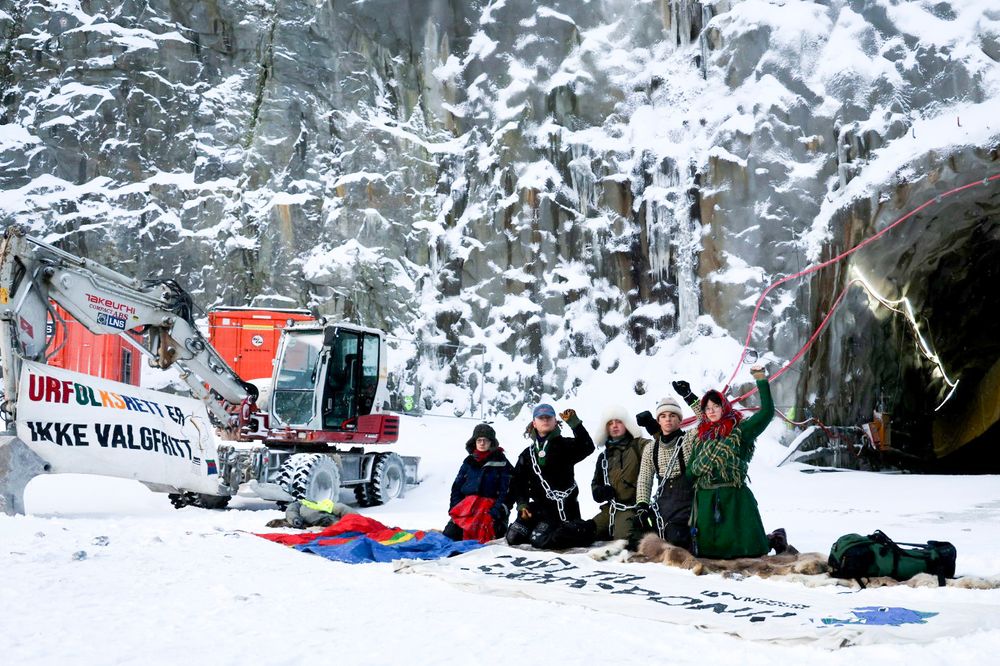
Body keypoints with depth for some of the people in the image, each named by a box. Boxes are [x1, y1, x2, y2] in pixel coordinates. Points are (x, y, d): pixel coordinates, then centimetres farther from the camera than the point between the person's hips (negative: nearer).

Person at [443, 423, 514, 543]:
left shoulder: (501, 463, 3)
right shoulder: (469, 461, 16)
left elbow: (505, 492, -2)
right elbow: (456, 488, 19)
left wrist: (494, 513, -13)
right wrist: (454, 509, 3)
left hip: (490, 509, -4)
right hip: (466, 509, 4)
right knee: (448, 536, -12)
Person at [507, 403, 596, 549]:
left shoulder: (565, 445, 3)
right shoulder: (527, 454, 16)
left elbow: (588, 447, -17)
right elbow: (517, 481, 13)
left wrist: (575, 424, -23)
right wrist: (522, 504, -2)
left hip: (563, 505, -5)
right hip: (539, 505, 5)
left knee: (539, 540, -21)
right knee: (513, 537, -6)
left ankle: (583, 530, 3)